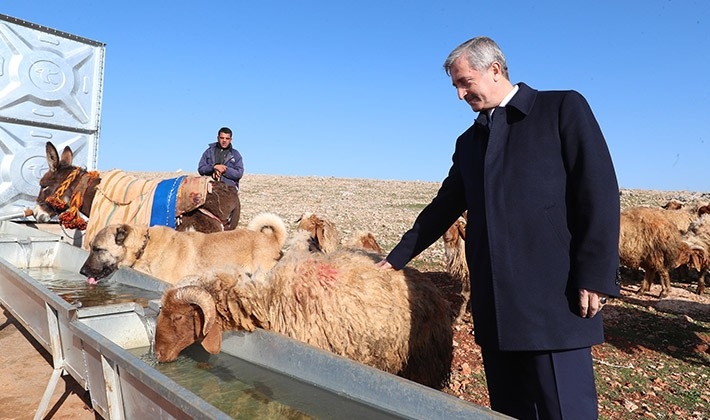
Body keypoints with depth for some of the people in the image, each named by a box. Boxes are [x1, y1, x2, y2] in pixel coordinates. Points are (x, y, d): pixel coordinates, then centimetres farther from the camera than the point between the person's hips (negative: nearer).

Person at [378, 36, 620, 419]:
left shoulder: (563, 108, 1)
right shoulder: (468, 141, 18)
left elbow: (599, 193, -7)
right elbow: (443, 207, 21)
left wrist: (595, 276, -13)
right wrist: (398, 257, 21)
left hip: (554, 297, -5)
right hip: (495, 305, 6)